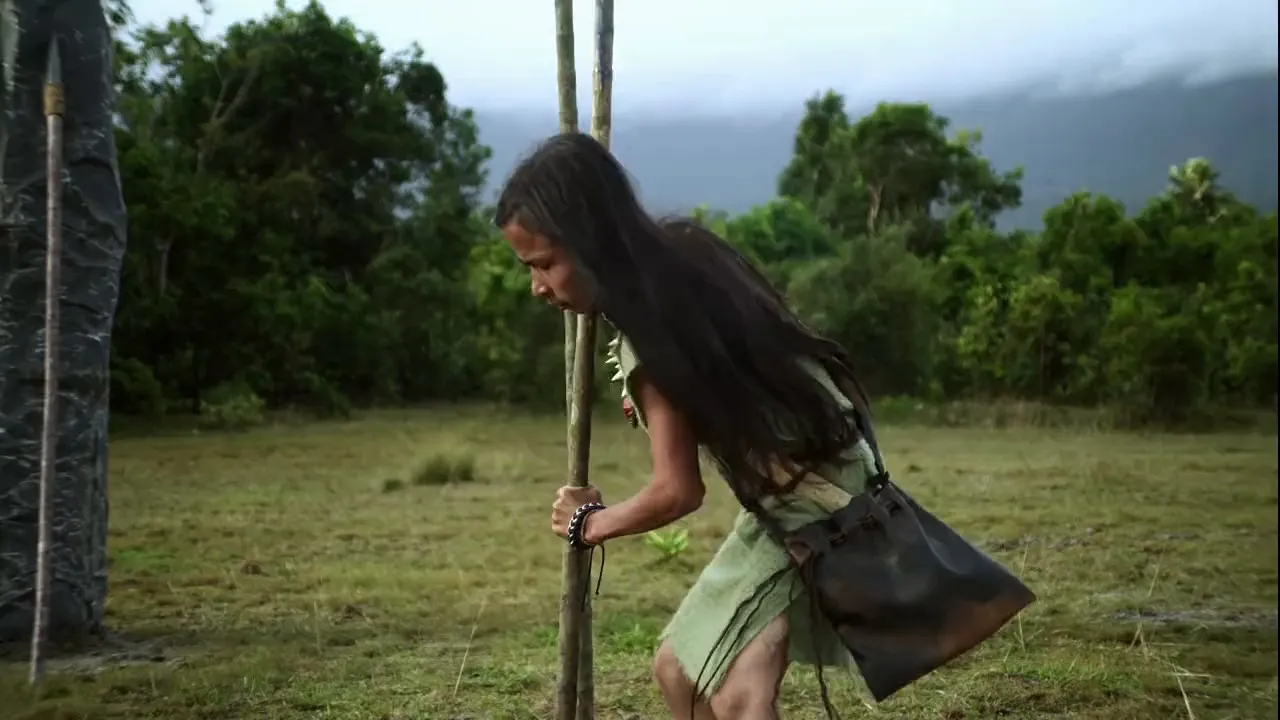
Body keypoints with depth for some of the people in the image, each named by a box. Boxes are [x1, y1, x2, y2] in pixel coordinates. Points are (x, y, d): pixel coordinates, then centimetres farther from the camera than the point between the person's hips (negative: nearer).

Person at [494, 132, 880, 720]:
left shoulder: (651, 330, -24)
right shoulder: (680, 254, 0)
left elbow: (678, 491, -18)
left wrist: (590, 522, -2)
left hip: (811, 504, -10)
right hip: (787, 494, 10)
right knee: (679, 668, 13)